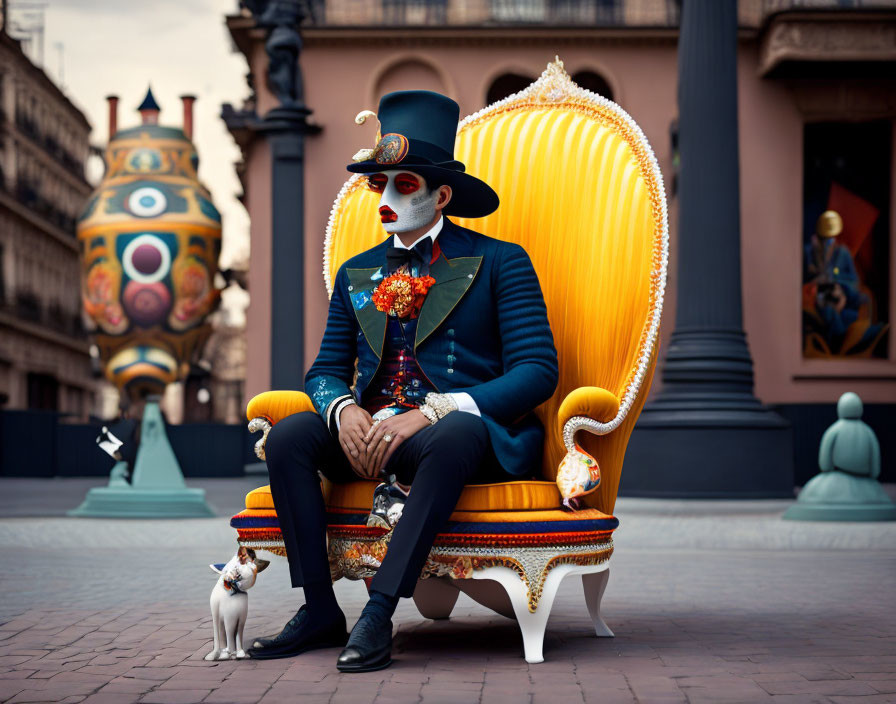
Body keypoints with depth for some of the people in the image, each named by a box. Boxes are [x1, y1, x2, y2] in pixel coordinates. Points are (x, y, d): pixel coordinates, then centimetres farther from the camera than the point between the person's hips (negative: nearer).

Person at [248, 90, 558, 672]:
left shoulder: (499, 262, 3)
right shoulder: (356, 273, 19)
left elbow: (537, 371, -8)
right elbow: (326, 370, 18)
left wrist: (431, 412, -20)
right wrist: (344, 410, -9)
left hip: (470, 431, -4)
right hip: (370, 434, 5)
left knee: (453, 436, -39)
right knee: (288, 434, -22)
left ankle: (379, 612, -35)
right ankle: (319, 609, -16)